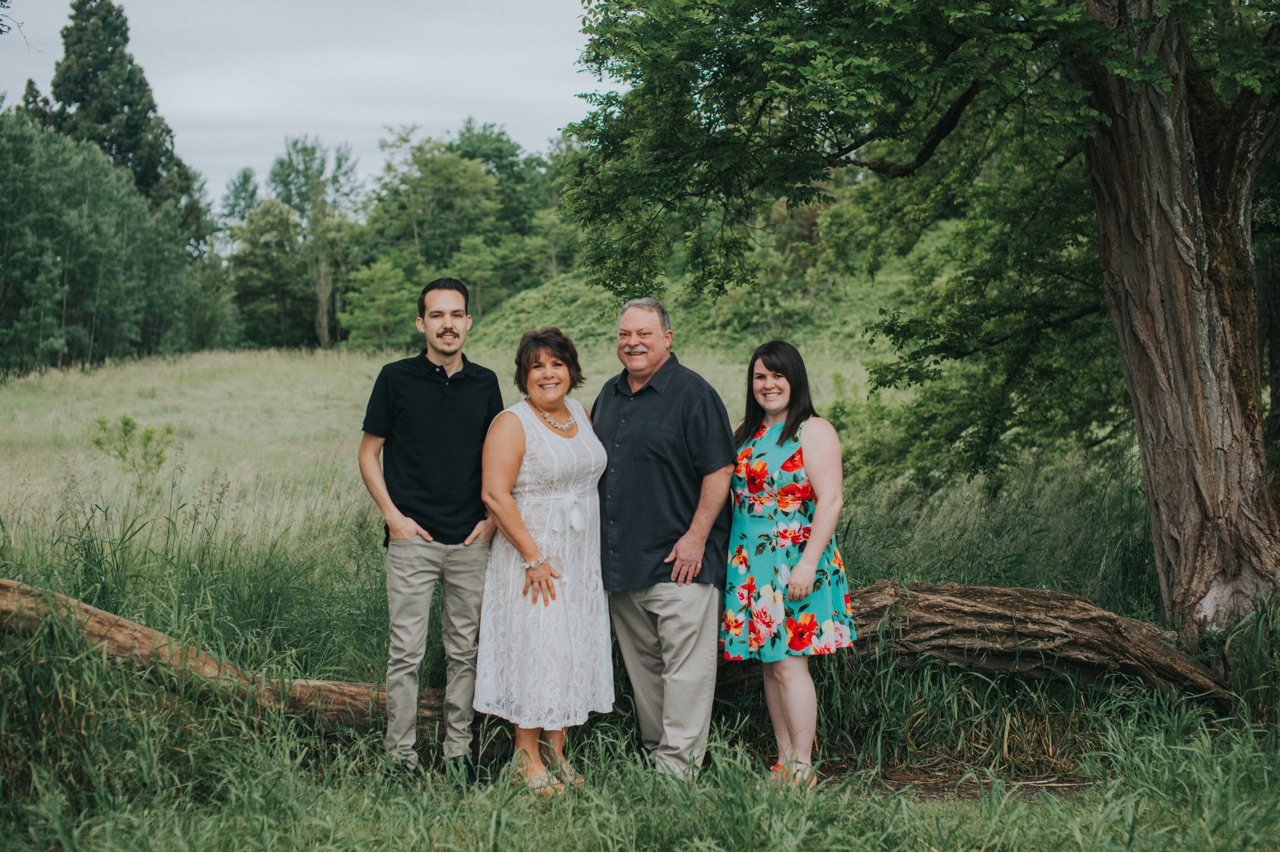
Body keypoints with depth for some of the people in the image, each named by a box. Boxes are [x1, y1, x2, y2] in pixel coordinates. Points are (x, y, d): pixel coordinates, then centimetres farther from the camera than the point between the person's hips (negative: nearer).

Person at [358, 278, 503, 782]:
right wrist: (392, 515, -5)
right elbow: (368, 452, 4)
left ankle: (458, 751, 18)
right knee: (406, 652, -3)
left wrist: (491, 518, 4)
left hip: (471, 542, 3)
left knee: (465, 651, 9)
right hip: (413, 538, -3)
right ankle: (400, 757, 5)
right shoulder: (397, 379, 0)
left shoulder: (485, 383, 8)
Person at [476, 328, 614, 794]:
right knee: (535, 647, -4)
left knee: (573, 649, 10)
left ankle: (556, 754, 20)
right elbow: (495, 495, -18)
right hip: (533, 553, -7)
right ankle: (527, 757, 8)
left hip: (582, 558, 7)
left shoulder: (580, 414, 9)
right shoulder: (512, 424, -12)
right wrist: (534, 556, -20)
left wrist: (594, 553, 12)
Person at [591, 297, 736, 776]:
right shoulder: (610, 395, 15)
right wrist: (597, 540, 18)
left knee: (685, 665, -5)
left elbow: (719, 470, -12)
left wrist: (696, 537, -15)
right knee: (641, 664, 13)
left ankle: (678, 766, -2)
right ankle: (653, 753, 23)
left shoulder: (692, 394, -8)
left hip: (678, 561, -7)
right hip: (621, 560, 8)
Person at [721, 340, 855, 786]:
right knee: (769, 662, 8)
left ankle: (802, 770, -3)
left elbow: (830, 501, -14)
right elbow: (729, 491, 19)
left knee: (788, 662, -8)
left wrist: (807, 564, -20)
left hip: (794, 562, -7)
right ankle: (783, 761, 15)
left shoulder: (814, 432, -8)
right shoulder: (746, 432, 14)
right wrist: (734, 558, 10)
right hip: (750, 564, 7)